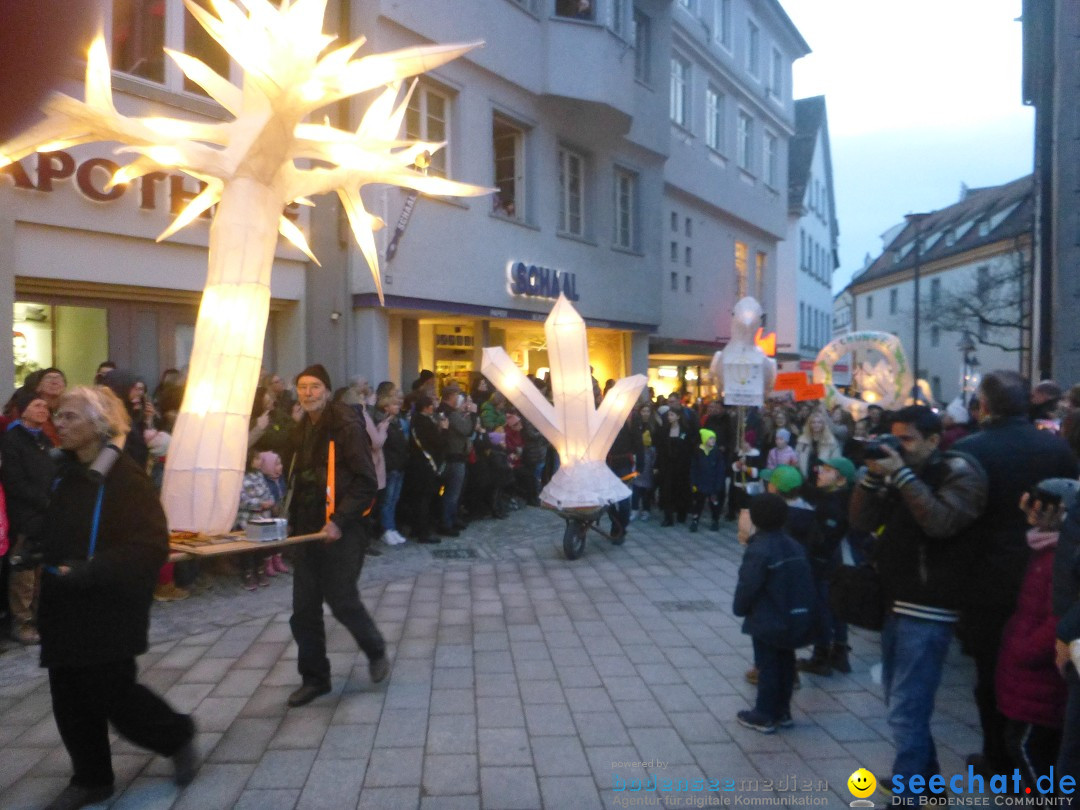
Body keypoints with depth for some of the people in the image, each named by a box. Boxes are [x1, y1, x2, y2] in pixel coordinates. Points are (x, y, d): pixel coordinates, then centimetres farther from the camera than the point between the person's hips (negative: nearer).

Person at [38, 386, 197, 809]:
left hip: (109, 608, -7)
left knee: (109, 692, -1)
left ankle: (178, 737, 24)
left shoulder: (125, 477, -17)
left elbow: (151, 545, -21)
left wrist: (91, 572, -26)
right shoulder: (64, 473, 6)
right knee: (69, 695, 10)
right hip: (65, 606, 7)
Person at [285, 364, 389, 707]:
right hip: (307, 528, 7)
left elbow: (366, 482, -14)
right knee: (304, 610, 8)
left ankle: (376, 651, 26)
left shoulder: (346, 425, -11)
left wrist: (339, 521, -20)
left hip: (339, 530, -7)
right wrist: (294, 518, 9)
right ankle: (314, 677, 22)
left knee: (342, 601, -1)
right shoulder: (303, 429, 13)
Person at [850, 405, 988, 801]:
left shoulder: (960, 471, -9)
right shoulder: (899, 472, 11)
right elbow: (862, 521, 5)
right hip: (896, 602, 8)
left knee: (906, 710, -7)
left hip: (928, 609, -8)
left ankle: (909, 792, 4)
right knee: (902, 699, 20)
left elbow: (941, 522, -27)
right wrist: (873, 475, -6)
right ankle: (925, 776, 37)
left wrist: (902, 474, -24)